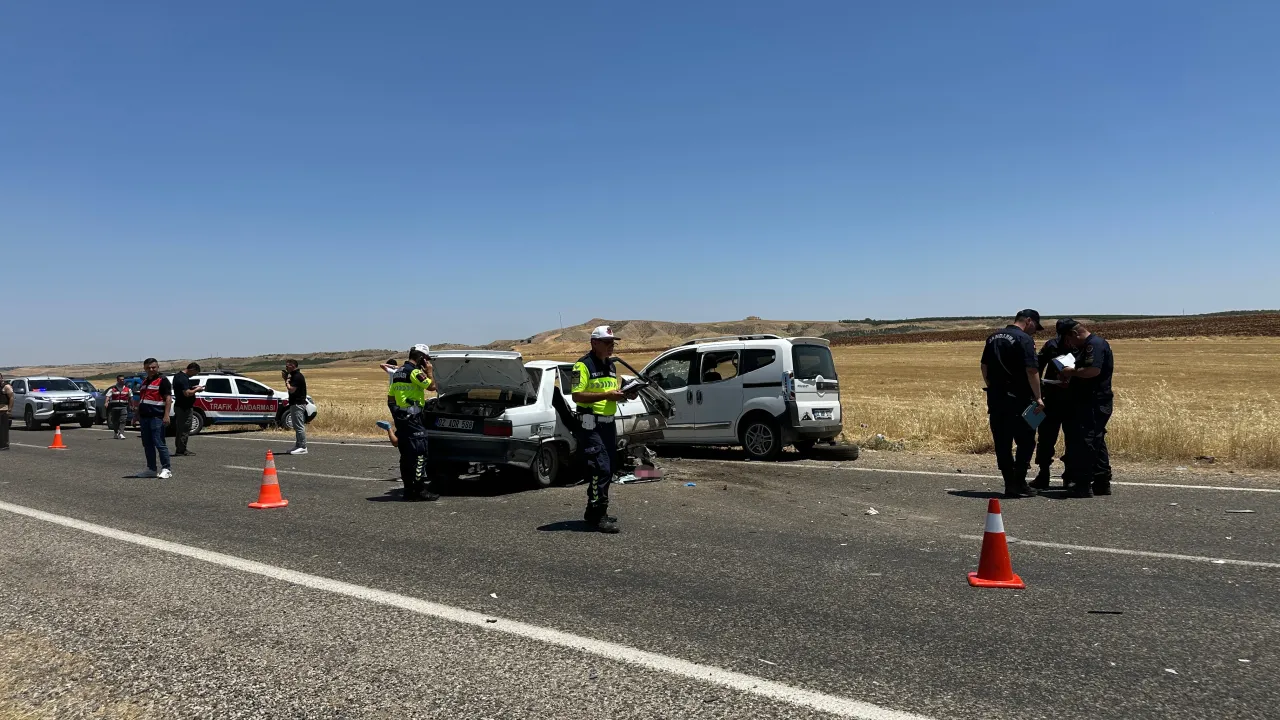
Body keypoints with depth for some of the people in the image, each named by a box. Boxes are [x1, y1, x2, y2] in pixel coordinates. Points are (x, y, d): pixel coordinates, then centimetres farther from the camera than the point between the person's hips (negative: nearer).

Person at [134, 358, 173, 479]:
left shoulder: (162, 380, -6)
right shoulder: (144, 381, 19)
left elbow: (168, 398, -13)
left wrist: (166, 415, -21)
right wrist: (137, 415, 23)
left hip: (156, 418, -8)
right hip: (144, 417, 8)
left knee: (159, 443, -9)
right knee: (147, 445, 10)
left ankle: (166, 469, -6)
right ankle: (151, 469, 17)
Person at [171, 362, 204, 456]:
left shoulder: (177, 375, 12)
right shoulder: (184, 379, -21)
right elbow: (187, 393, -28)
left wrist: (193, 387, 13)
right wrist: (196, 390, -13)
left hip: (178, 406, 11)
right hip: (185, 407, -11)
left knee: (179, 429, 16)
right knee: (185, 429, -4)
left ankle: (179, 449, 23)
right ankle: (181, 450, -1)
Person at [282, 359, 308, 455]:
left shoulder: (297, 376, -15)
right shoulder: (294, 375, 17)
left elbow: (291, 389, -22)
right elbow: (290, 388, 20)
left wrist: (287, 380, -8)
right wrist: (286, 378, 9)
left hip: (298, 404, -11)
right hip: (294, 404, 11)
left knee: (300, 426, -10)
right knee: (297, 427, 13)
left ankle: (303, 448, -9)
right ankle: (298, 446, 18)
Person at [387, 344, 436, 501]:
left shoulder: (398, 372, 17)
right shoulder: (415, 372, -12)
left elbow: (390, 397, 20)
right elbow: (431, 385, -10)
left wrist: (395, 413, 24)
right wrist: (429, 371, 3)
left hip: (400, 417, 9)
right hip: (412, 417, -9)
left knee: (406, 455, 12)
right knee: (419, 454, -7)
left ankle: (409, 489, 15)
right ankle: (421, 489, -8)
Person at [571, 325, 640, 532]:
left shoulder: (612, 365, 17)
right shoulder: (583, 365, -10)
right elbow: (577, 396, -18)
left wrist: (625, 394, 4)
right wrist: (606, 395, -23)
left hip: (608, 423, 9)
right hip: (590, 424, -9)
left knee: (609, 469, 12)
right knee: (600, 469, -13)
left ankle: (594, 512, 23)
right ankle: (597, 516, -7)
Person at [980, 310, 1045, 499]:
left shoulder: (993, 338, 12)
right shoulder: (1024, 339, -10)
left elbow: (984, 367, 17)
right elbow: (1031, 371, -16)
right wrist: (1038, 398, -12)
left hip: (995, 398, 7)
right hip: (1018, 399, -7)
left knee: (1002, 443, 9)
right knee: (1026, 441, 2)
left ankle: (1009, 483, 13)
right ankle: (1019, 484, 0)